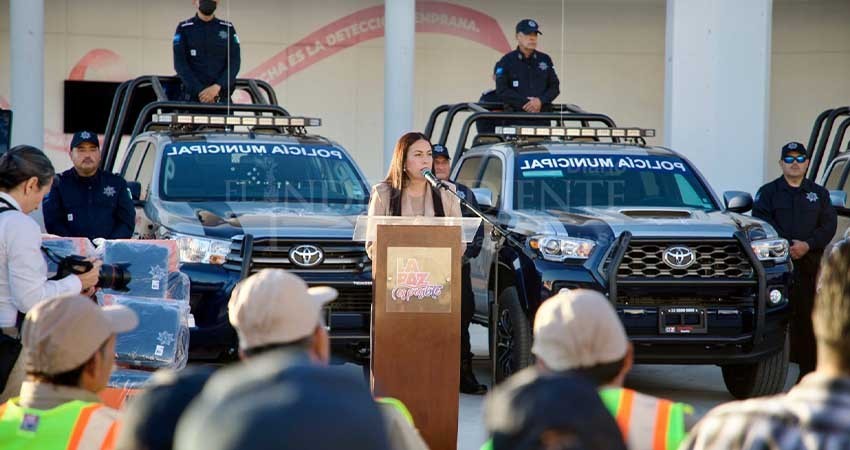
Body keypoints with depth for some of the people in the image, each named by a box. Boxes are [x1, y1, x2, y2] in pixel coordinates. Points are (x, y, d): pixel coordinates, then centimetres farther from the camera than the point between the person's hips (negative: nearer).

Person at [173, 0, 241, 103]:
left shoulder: (228, 29, 12)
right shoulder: (184, 29, 8)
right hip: (193, 97, -1)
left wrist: (217, 87, -14)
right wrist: (199, 91, -13)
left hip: (222, 98, 1)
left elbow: (234, 62, 3)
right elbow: (180, 64, 0)